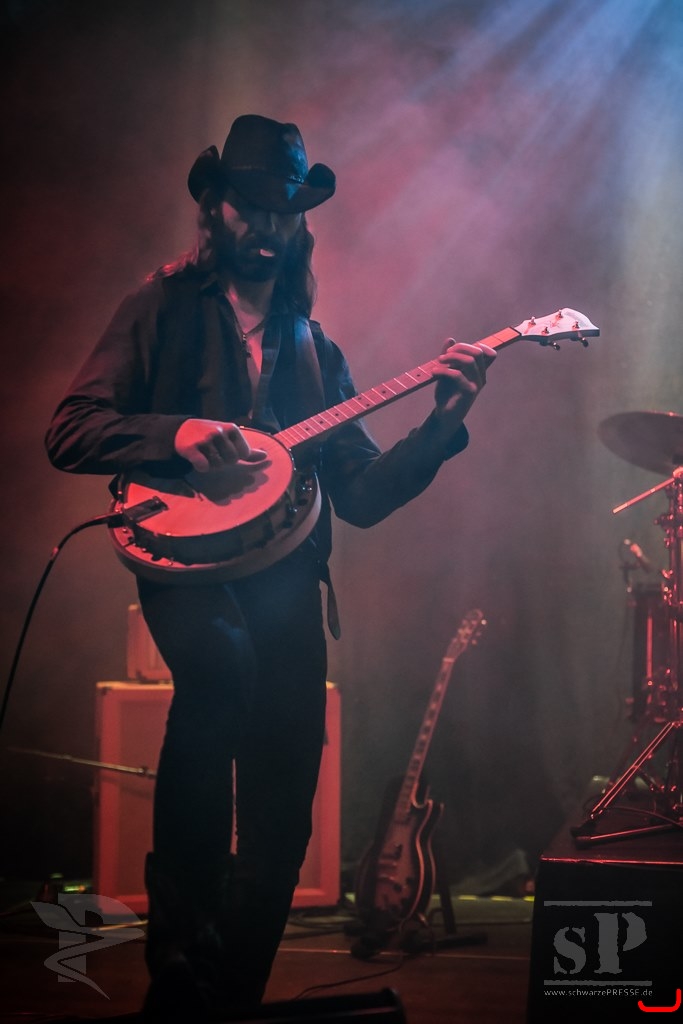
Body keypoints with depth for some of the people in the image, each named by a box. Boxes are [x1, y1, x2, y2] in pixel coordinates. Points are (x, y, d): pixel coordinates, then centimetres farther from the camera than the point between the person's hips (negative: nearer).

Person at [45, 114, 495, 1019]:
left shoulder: (313, 349, 20)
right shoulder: (163, 311, 9)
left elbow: (362, 495, 14)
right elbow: (69, 432, -1)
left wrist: (444, 422, 0)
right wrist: (178, 434, -16)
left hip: (285, 576, 5)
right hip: (187, 556, -5)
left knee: (283, 819, -1)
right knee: (222, 663, -36)